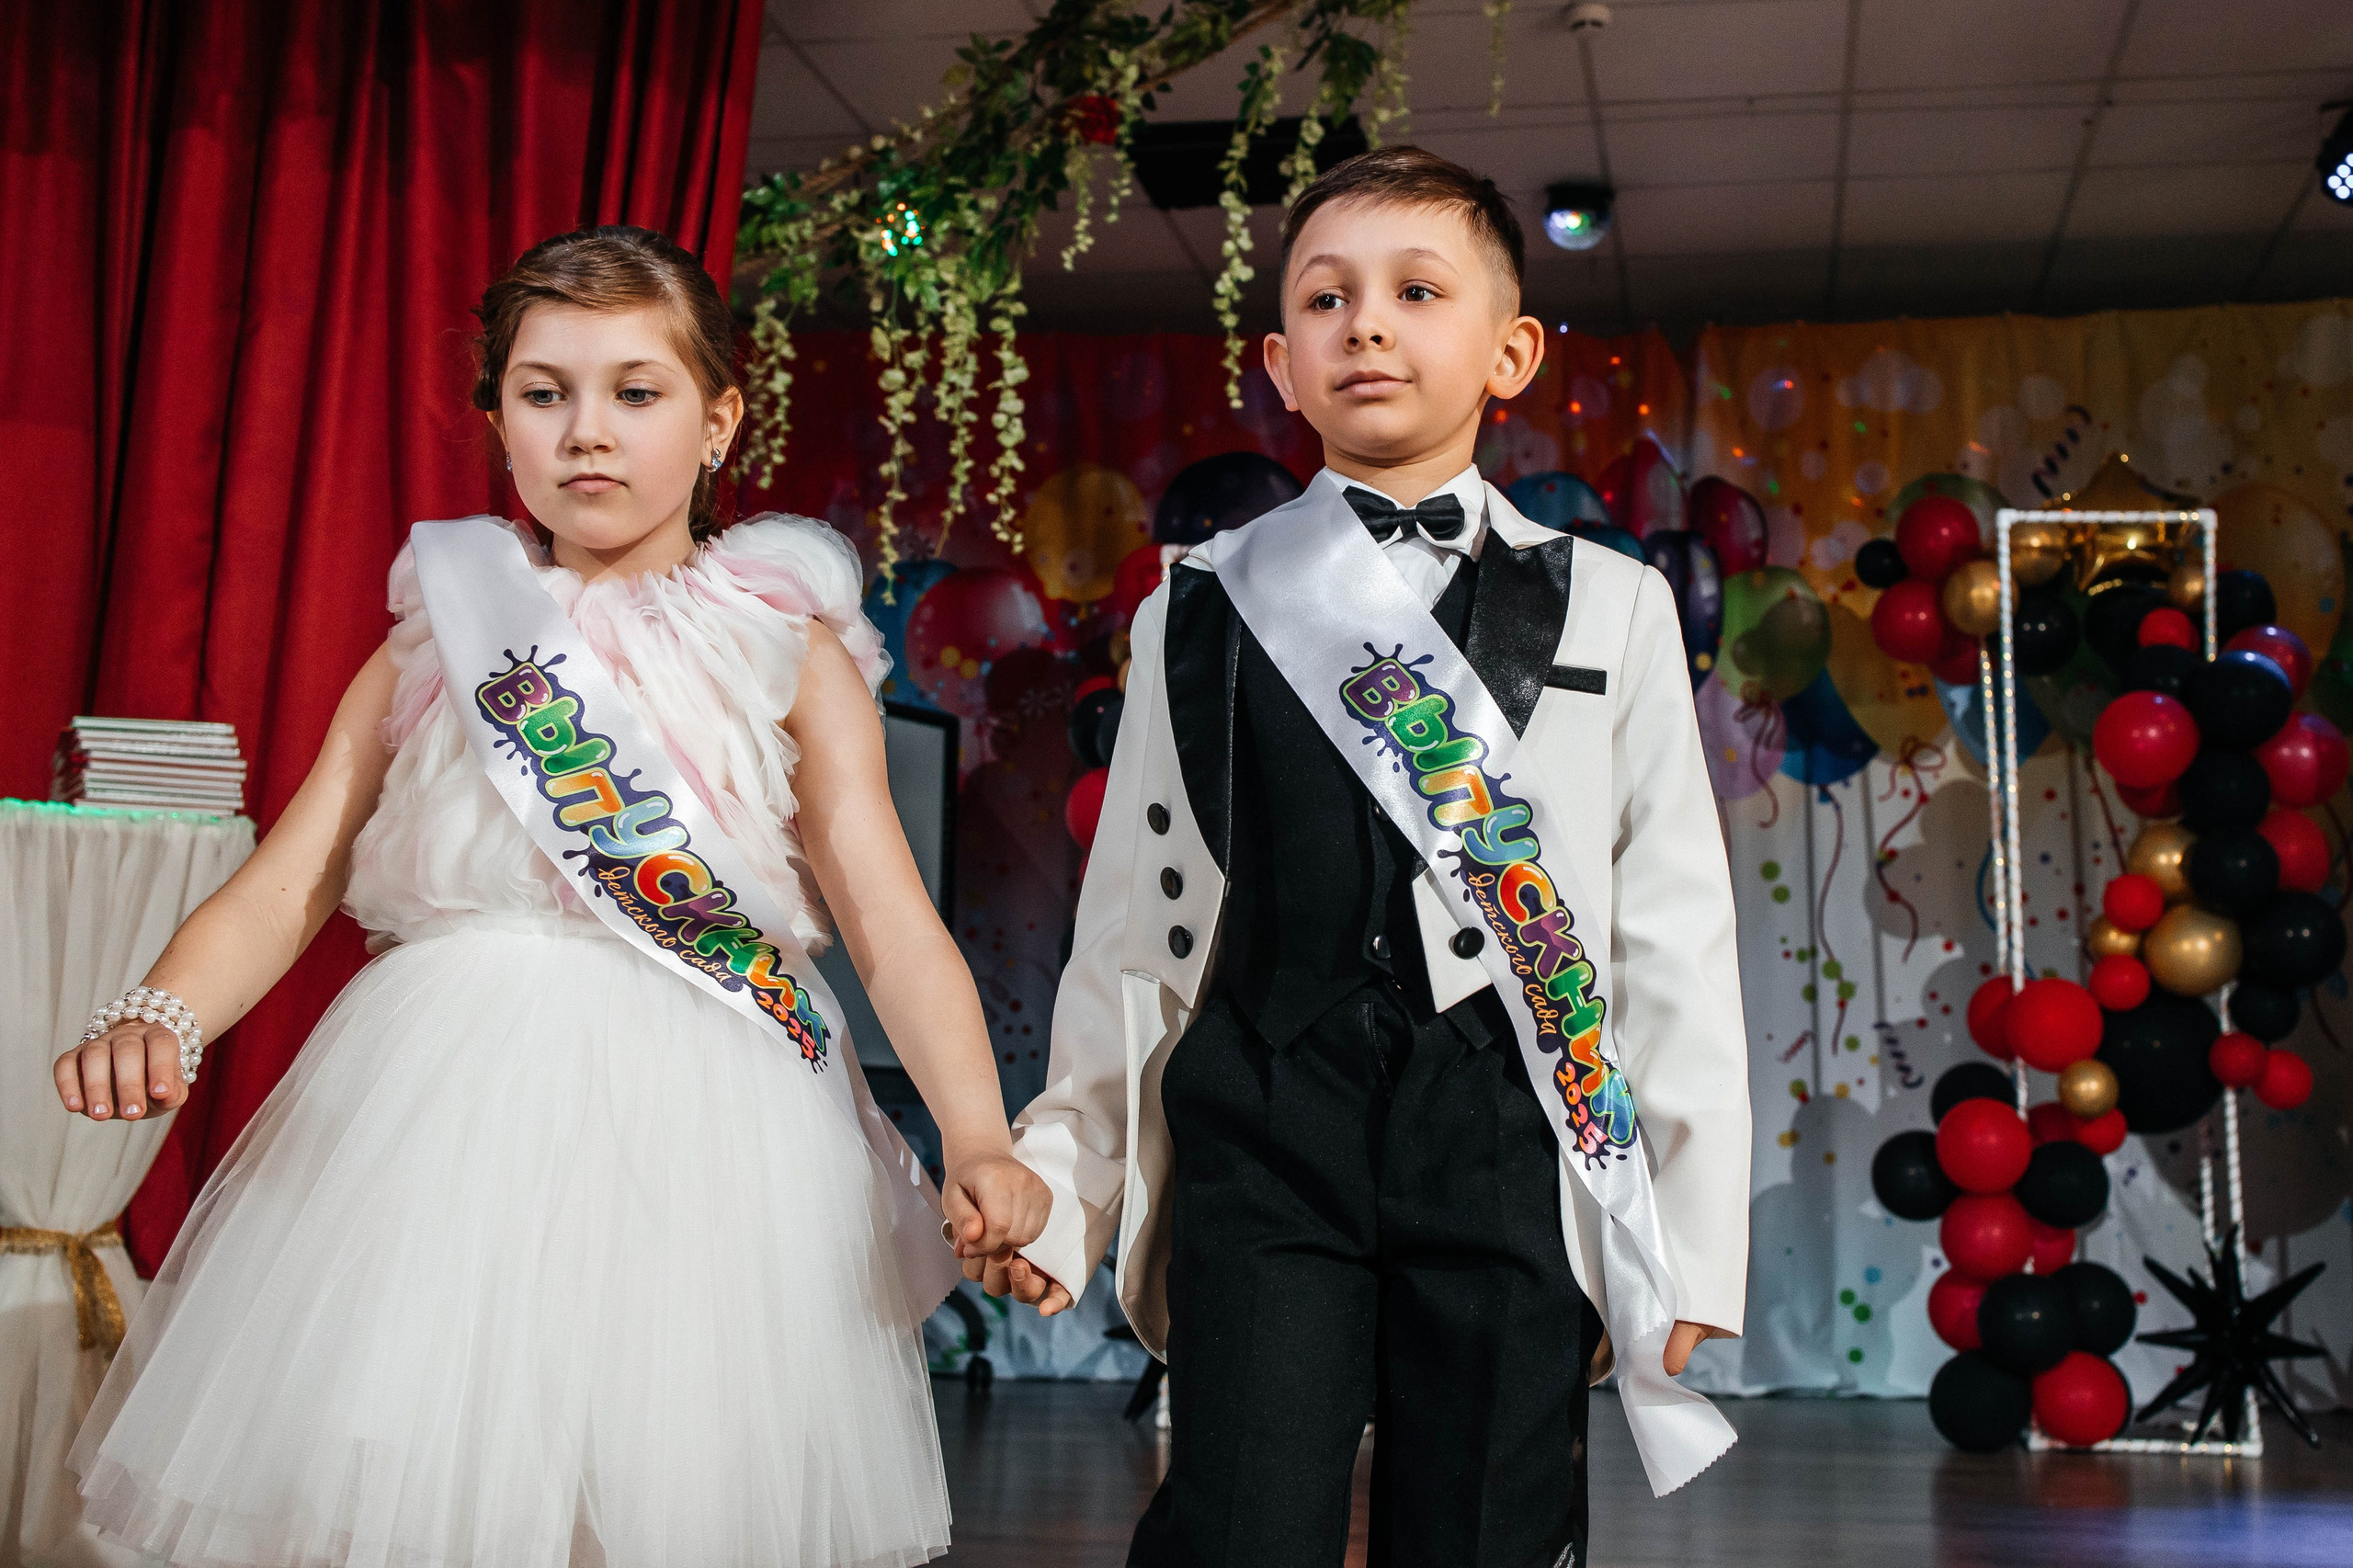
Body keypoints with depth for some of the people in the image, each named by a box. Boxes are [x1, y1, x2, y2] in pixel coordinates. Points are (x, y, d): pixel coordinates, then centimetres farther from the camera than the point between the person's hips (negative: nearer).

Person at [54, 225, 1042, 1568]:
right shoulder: (434, 648, 12)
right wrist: (155, 1026, -15)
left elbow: (895, 919, -3)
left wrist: (979, 1141, -18)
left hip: (698, 1147, -1)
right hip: (440, 1133, 2)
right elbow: (284, 887, 5)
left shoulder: (790, 650, 5)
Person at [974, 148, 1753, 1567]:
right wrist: (1059, 1175, 9)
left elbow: (1675, 932, 7)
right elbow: (1135, 924, 13)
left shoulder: (1611, 609, 9)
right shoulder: (1203, 611, 10)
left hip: (1510, 1142, 0)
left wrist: (1696, 1234, 3)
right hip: (1264, 1125, 0)